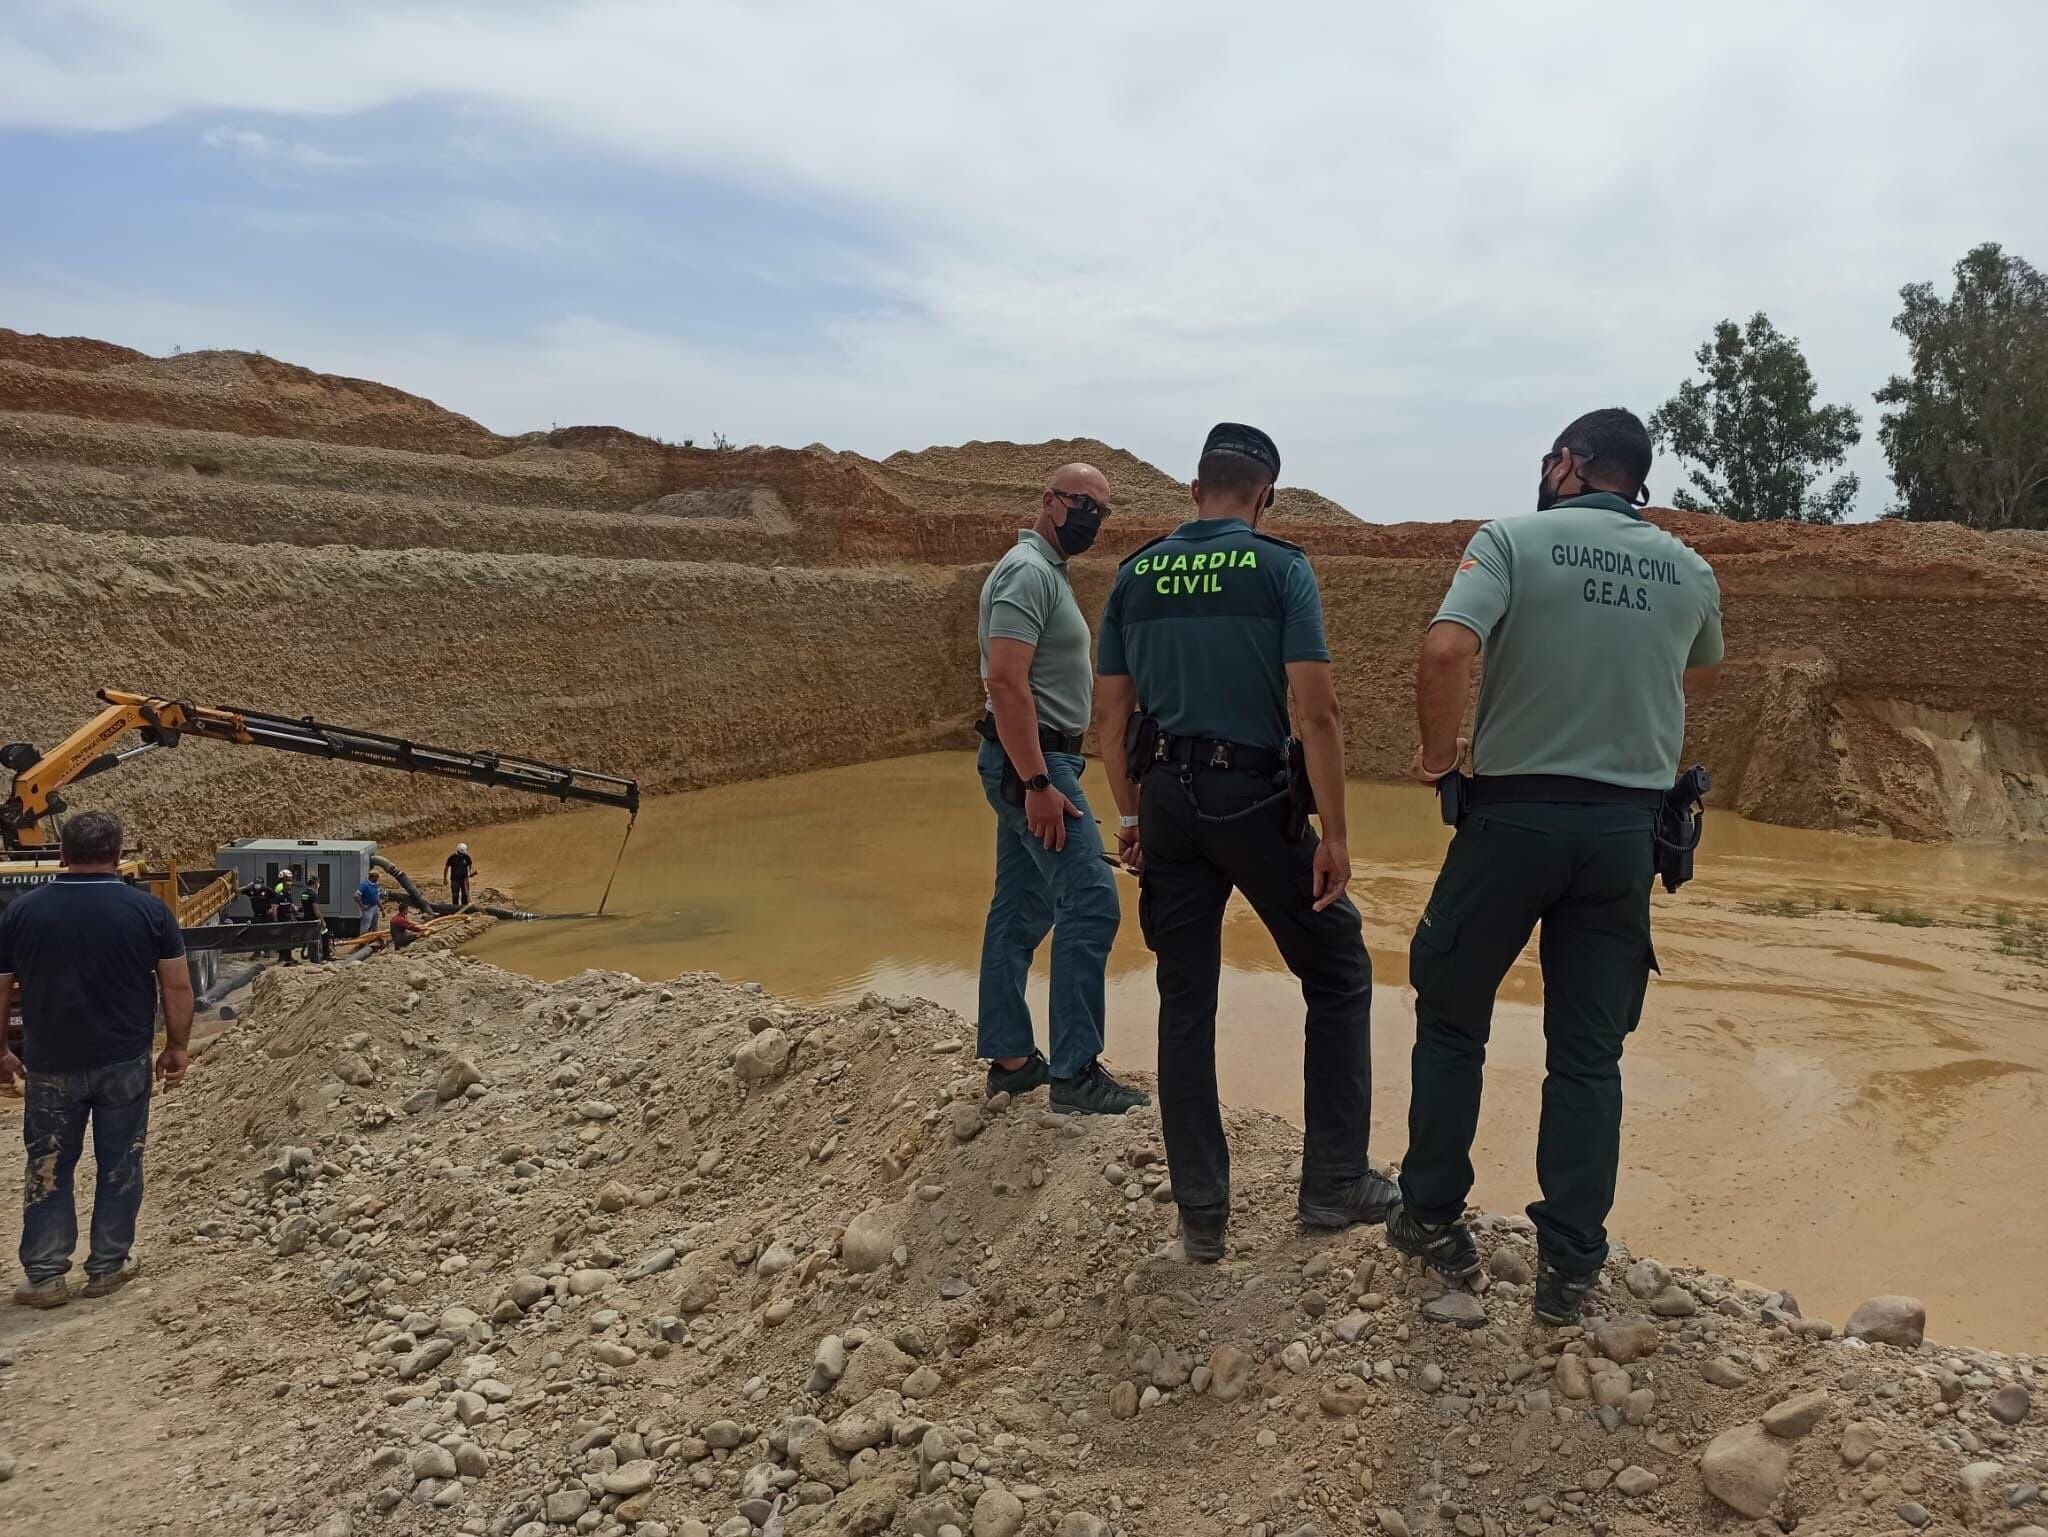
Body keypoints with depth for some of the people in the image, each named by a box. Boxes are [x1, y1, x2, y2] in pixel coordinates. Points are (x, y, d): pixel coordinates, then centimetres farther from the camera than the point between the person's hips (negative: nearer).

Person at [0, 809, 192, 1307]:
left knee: (48, 1167, 13)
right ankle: (107, 1268, 18)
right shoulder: (148, 910, -7)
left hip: (51, 1065, 1)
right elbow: (177, 988, -6)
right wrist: (177, 1047, 6)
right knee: (119, 1166, 11)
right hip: (124, 1062, -1)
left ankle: (44, 1276, 15)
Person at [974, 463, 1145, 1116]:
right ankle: (1075, 1072, -8)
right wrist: (1038, 784, -27)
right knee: (1091, 904, -12)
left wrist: (1107, 685, 15)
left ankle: (1009, 1058, 19)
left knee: (1020, 912, 12)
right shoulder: (1028, 571, -13)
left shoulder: (1047, 572, 19)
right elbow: (1005, 680, -24)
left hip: (1032, 762, 11)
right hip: (1033, 763, -11)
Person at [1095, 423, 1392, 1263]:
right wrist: (1334, 834, -8)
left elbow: (1111, 714, 8)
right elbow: (1316, 711, -13)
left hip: (1168, 802, 4)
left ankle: (1202, 1212, 15)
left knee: (1185, 1004, 11)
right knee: (1338, 976, 14)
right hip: (1254, 798, -4)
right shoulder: (1280, 567, -5)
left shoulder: (1135, 574, 7)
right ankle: (1334, 1181, 14)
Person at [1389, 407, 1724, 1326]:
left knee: (1451, 1018, 14)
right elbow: (1701, 664, 29)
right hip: (1627, 829, 3)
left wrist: (1438, 753, -8)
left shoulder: (1514, 540, -6)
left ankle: (1431, 1217, 21)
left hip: (1516, 813, -3)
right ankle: (1570, 1266, 13)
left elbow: (1445, 650, -23)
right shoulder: (1688, 571, 8)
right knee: (1588, 1053, 9)